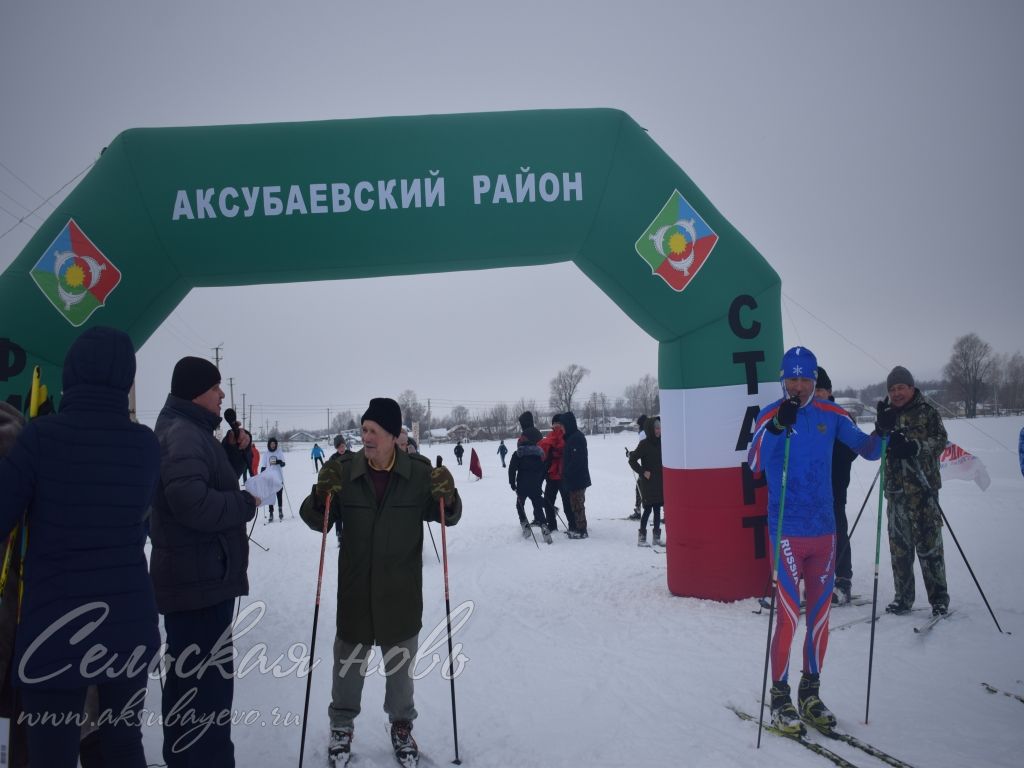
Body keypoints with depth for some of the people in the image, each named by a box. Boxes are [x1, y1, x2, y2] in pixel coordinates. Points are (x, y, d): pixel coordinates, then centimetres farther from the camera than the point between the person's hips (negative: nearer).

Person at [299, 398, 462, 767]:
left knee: (401, 661, 16)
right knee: (348, 658, 15)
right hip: (355, 588, 0)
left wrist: (447, 498, -22)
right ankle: (341, 725, 38)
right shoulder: (345, 470, -9)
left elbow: (446, 517, 0)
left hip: (401, 590, 0)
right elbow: (318, 521, -3)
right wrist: (321, 496, -24)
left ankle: (401, 725, 39)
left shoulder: (419, 471, -10)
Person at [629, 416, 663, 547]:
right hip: (648, 482, -5)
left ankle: (656, 537, 16)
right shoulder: (644, 444, -10)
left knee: (657, 509, 9)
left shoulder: (661, 443, 6)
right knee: (648, 508, -5)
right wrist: (643, 472, -12)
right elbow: (632, 460, -9)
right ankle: (641, 537, 3)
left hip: (660, 482, 5)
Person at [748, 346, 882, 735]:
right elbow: (754, 464, -20)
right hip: (787, 532, -4)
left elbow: (867, 450, 9)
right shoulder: (769, 416, -6)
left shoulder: (831, 415, 5)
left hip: (824, 531, 4)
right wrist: (777, 427, -36)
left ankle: (810, 693, 26)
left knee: (820, 616, 11)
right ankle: (779, 696, 11)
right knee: (788, 617, -5)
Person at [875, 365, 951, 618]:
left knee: (929, 543, -5)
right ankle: (903, 598, 14)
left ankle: (939, 597, 5)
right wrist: (882, 428, -11)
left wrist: (915, 447, -23)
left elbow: (940, 441, -7)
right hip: (896, 487, 4)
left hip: (923, 486, -4)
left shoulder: (927, 412, 2)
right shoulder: (887, 414, 14)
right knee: (899, 545, 6)